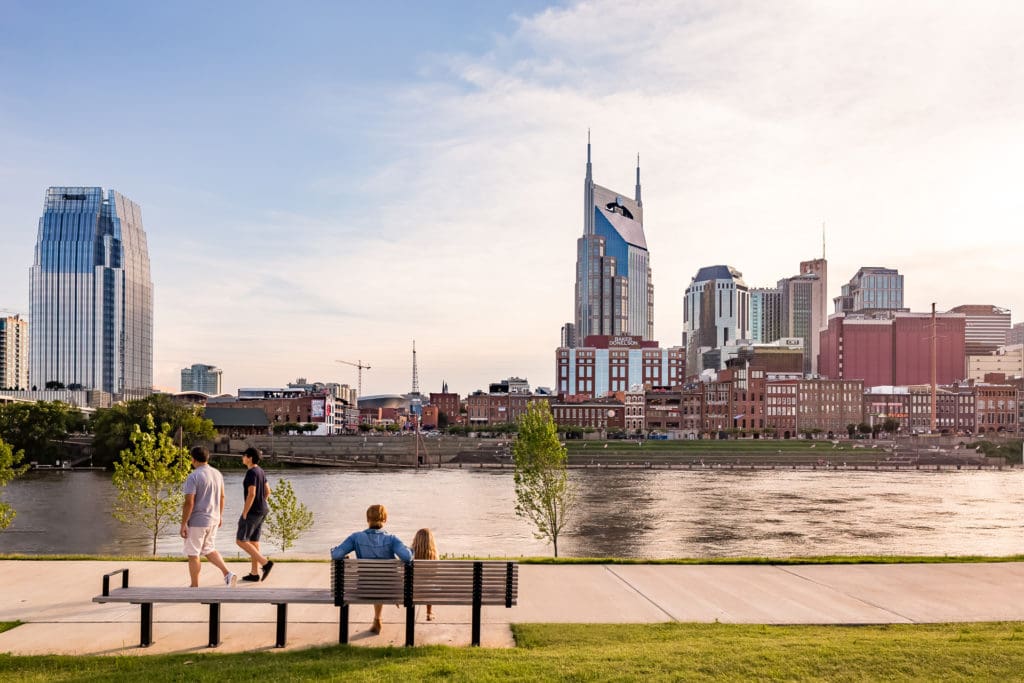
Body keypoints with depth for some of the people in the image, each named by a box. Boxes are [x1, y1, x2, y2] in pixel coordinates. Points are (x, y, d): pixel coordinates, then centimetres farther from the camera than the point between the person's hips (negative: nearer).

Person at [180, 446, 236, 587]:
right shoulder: (217, 474, 6)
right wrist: (220, 515, 25)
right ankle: (228, 573, 5)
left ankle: (195, 587, 13)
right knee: (209, 550, 21)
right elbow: (222, 497, 14)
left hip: (197, 521, -7)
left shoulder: (193, 476, -17)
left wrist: (183, 524, -14)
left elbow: (189, 503, -20)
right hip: (213, 520, 7)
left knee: (193, 554, 6)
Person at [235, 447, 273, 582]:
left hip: (252, 511, -10)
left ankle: (265, 562, -9)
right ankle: (255, 573, 16)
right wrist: (259, 506, 19)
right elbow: (267, 491, 16)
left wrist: (244, 514, -19)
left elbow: (251, 494, -25)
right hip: (261, 511, 10)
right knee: (253, 541, 13)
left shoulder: (251, 472, -19)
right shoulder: (260, 471, 11)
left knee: (240, 541, -2)